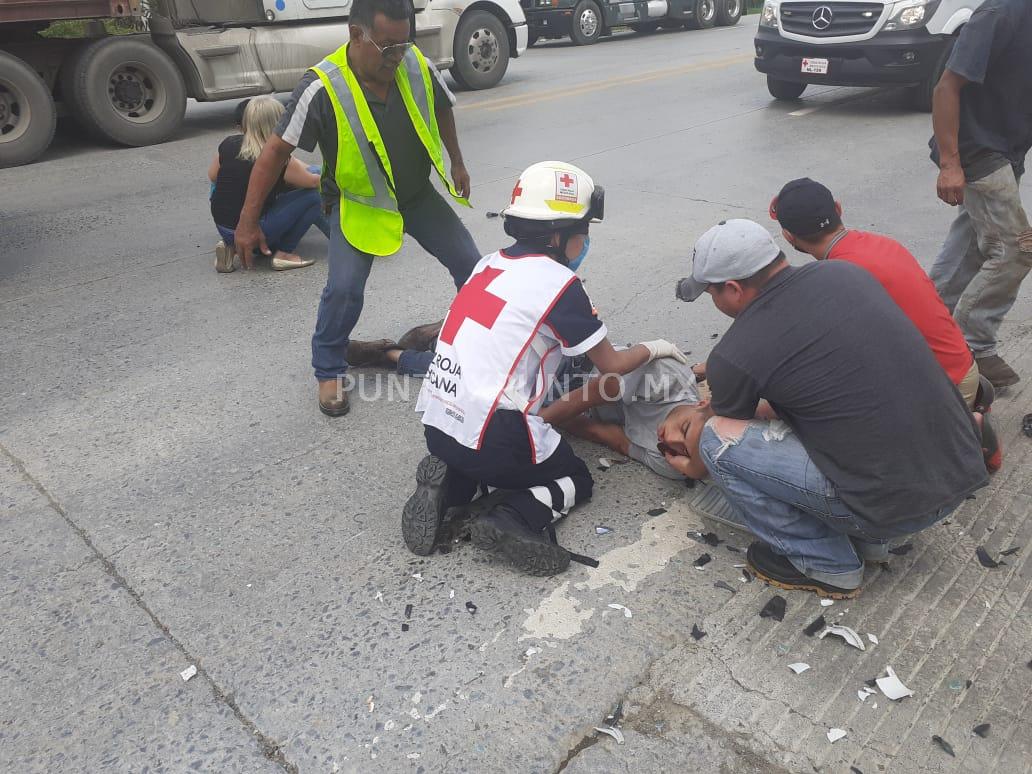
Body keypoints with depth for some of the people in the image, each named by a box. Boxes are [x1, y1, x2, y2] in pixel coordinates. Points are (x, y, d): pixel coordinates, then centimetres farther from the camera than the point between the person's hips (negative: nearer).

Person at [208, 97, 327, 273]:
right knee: (314, 195, -3)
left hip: (222, 229, 6)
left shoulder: (228, 144, -2)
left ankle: (231, 246, 14)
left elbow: (212, 176, 15)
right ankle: (283, 254, -2)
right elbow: (313, 182, 0)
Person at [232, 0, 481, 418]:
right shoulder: (322, 88, -27)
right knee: (344, 288, -18)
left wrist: (456, 162, 16)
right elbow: (277, 151, -22)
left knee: (470, 265, 5)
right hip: (358, 203, -4)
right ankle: (329, 373, 8)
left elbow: (441, 109, 7)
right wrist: (248, 222, -23)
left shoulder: (417, 65, -16)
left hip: (418, 194, 4)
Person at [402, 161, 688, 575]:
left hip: (437, 425, 6)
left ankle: (449, 485, 7)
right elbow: (611, 366, 1)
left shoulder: (489, 264, 9)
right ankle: (515, 518, -9)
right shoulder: (558, 282, -10)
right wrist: (653, 349, 20)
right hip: (490, 437, -6)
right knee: (577, 479, 20)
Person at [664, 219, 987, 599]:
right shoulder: (846, 271, 5)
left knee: (718, 439, -4)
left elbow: (726, 440, 8)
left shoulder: (735, 355, -14)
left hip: (896, 503, -8)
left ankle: (826, 564, 9)